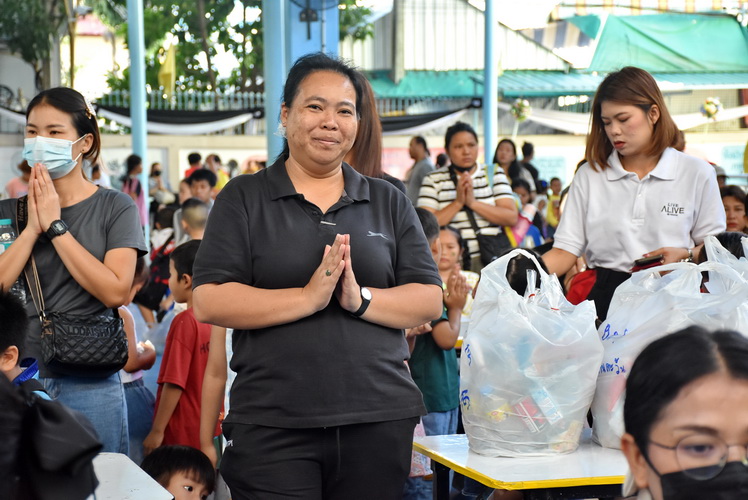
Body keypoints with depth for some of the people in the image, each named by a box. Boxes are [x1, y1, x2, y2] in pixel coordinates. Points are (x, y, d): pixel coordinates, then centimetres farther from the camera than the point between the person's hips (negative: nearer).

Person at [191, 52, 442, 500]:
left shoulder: (389, 202, 12)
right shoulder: (244, 199, 5)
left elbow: (430, 300, 5)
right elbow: (209, 303, -6)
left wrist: (361, 299, -13)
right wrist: (307, 297, -16)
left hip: (380, 421, 3)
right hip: (272, 428, -2)